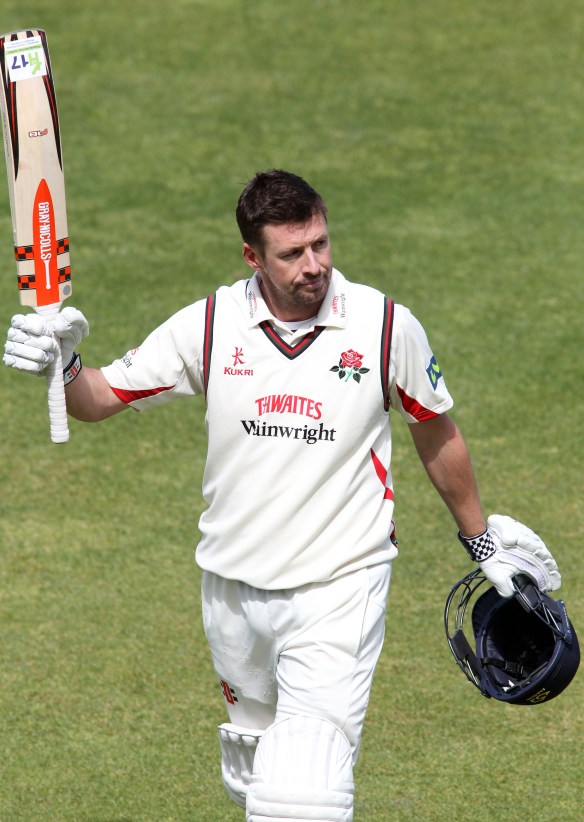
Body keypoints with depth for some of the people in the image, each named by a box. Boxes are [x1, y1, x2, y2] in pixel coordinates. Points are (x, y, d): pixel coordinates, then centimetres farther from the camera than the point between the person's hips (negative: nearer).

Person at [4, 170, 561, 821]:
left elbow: (437, 436, 9)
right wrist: (60, 364, -20)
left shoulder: (387, 327, -7)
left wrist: (480, 539, 19)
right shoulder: (208, 325, -4)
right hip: (235, 586, 3)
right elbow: (100, 398, 3)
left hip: (339, 589, -3)